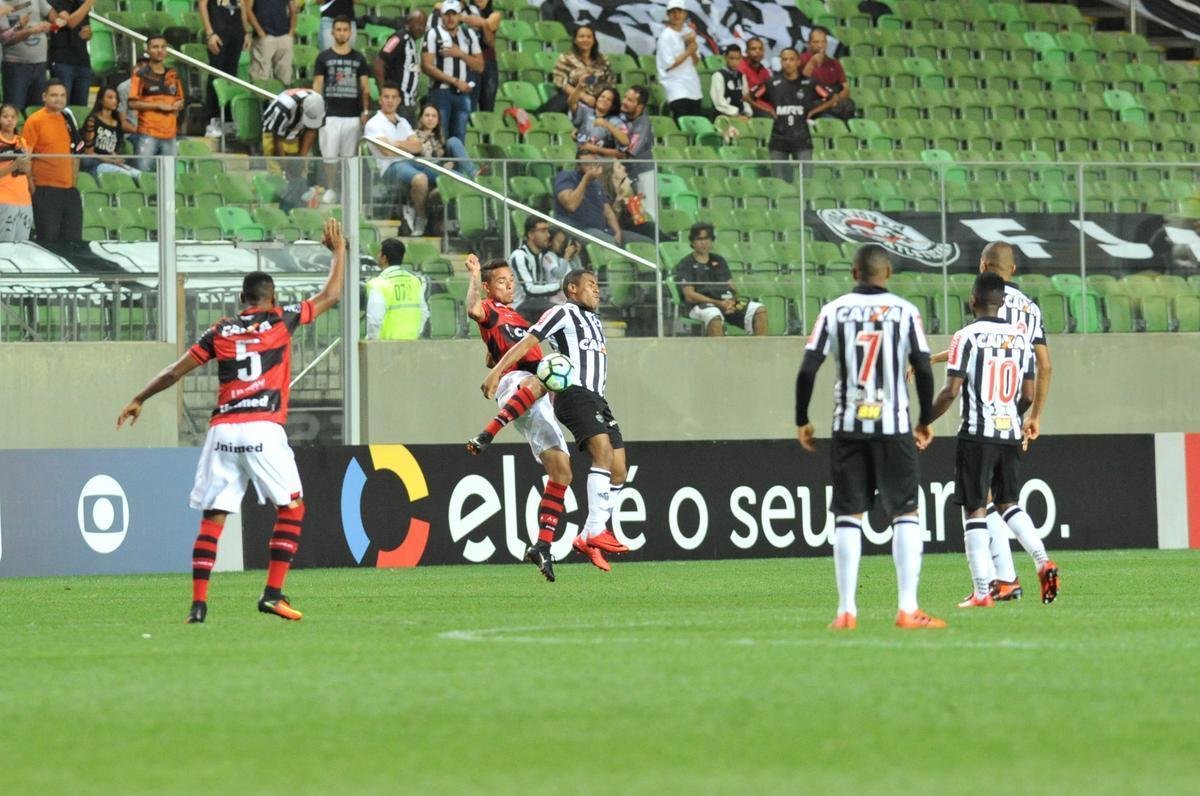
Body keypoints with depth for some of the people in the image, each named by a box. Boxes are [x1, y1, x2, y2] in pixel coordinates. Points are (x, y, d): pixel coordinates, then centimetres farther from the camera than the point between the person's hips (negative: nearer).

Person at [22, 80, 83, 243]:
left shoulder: (68, 119, 11)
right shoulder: (35, 121, -7)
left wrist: (73, 180, 13)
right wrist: (32, 187, -10)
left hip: (69, 189, 6)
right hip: (45, 190, -6)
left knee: (74, 240, 7)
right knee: (48, 240, -2)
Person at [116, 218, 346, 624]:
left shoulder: (221, 331, 13)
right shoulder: (280, 320, 7)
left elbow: (176, 370, 14)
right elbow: (330, 297, 18)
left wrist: (138, 400, 26)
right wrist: (338, 251, 32)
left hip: (222, 431, 3)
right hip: (263, 430, -3)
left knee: (213, 516, 4)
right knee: (292, 509, 10)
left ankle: (199, 602, -4)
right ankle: (273, 594, -1)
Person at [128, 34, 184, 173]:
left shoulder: (173, 76, 14)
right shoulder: (141, 75, 0)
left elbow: (180, 101, 22)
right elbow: (133, 103, -6)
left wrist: (177, 106, -3)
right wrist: (158, 106, -12)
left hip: (169, 133, 5)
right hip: (148, 133, -5)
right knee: (144, 171, -9)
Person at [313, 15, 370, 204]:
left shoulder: (358, 59, 10)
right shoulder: (324, 57, 5)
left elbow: (364, 86, 11)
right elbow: (317, 85, 4)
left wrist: (366, 110, 0)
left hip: (353, 115, 1)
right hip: (330, 114, -1)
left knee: (349, 156, 4)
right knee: (330, 155, -5)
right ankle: (330, 190, 5)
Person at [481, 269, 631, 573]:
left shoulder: (594, 320, 29)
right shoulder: (563, 313, 4)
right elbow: (528, 342, -3)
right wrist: (496, 371, -12)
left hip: (596, 399, 9)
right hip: (574, 393, -9)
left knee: (618, 472, 1)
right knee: (603, 450, -27)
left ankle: (586, 539, 3)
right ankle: (596, 532, -32)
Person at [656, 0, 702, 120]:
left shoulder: (689, 33, 11)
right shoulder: (666, 36, -7)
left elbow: (696, 62, 12)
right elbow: (669, 65, -13)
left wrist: (693, 50, -9)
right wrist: (688, 51, -12)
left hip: (693, 88, 7)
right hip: (677, 89, -7)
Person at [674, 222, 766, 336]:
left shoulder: (719, 261, 26)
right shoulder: (685, 265, 8)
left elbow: (732, 287, 20)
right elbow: (689, 296, -4)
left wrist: (732, 301, -6)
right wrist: (719, 303, -15)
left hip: (727, 302, 6)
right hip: (702, 305, -6)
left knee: (760, 310, -17)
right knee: (714, 318, -41)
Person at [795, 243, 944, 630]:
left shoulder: (834, 311, 2)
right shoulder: (904, 311, 0)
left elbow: (807, 369, -2)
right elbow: (923, 370, -3)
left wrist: (801, 421, 9)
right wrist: (926, 420, 10)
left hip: (848, 427, 1)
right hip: (894, 425, -1)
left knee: (848, 517, 6)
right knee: (905, 514, 3)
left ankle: (846, 610, 3)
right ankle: (908, 608, -4)